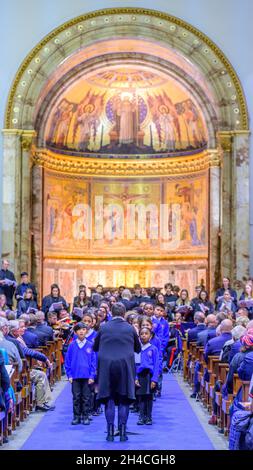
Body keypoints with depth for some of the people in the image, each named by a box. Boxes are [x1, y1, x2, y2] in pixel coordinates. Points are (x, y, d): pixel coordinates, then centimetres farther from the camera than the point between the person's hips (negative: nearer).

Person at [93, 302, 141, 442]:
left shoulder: (104, 328, 0)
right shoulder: (130, 328, 1)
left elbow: (95, 347, 12)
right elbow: (138, 349, 13)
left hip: (106, 366, 0)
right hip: (125, 366, 0)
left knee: (110, 400, 6)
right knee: (124, 401, 6)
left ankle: (110, 433, 4)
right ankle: (122, 433, 4)